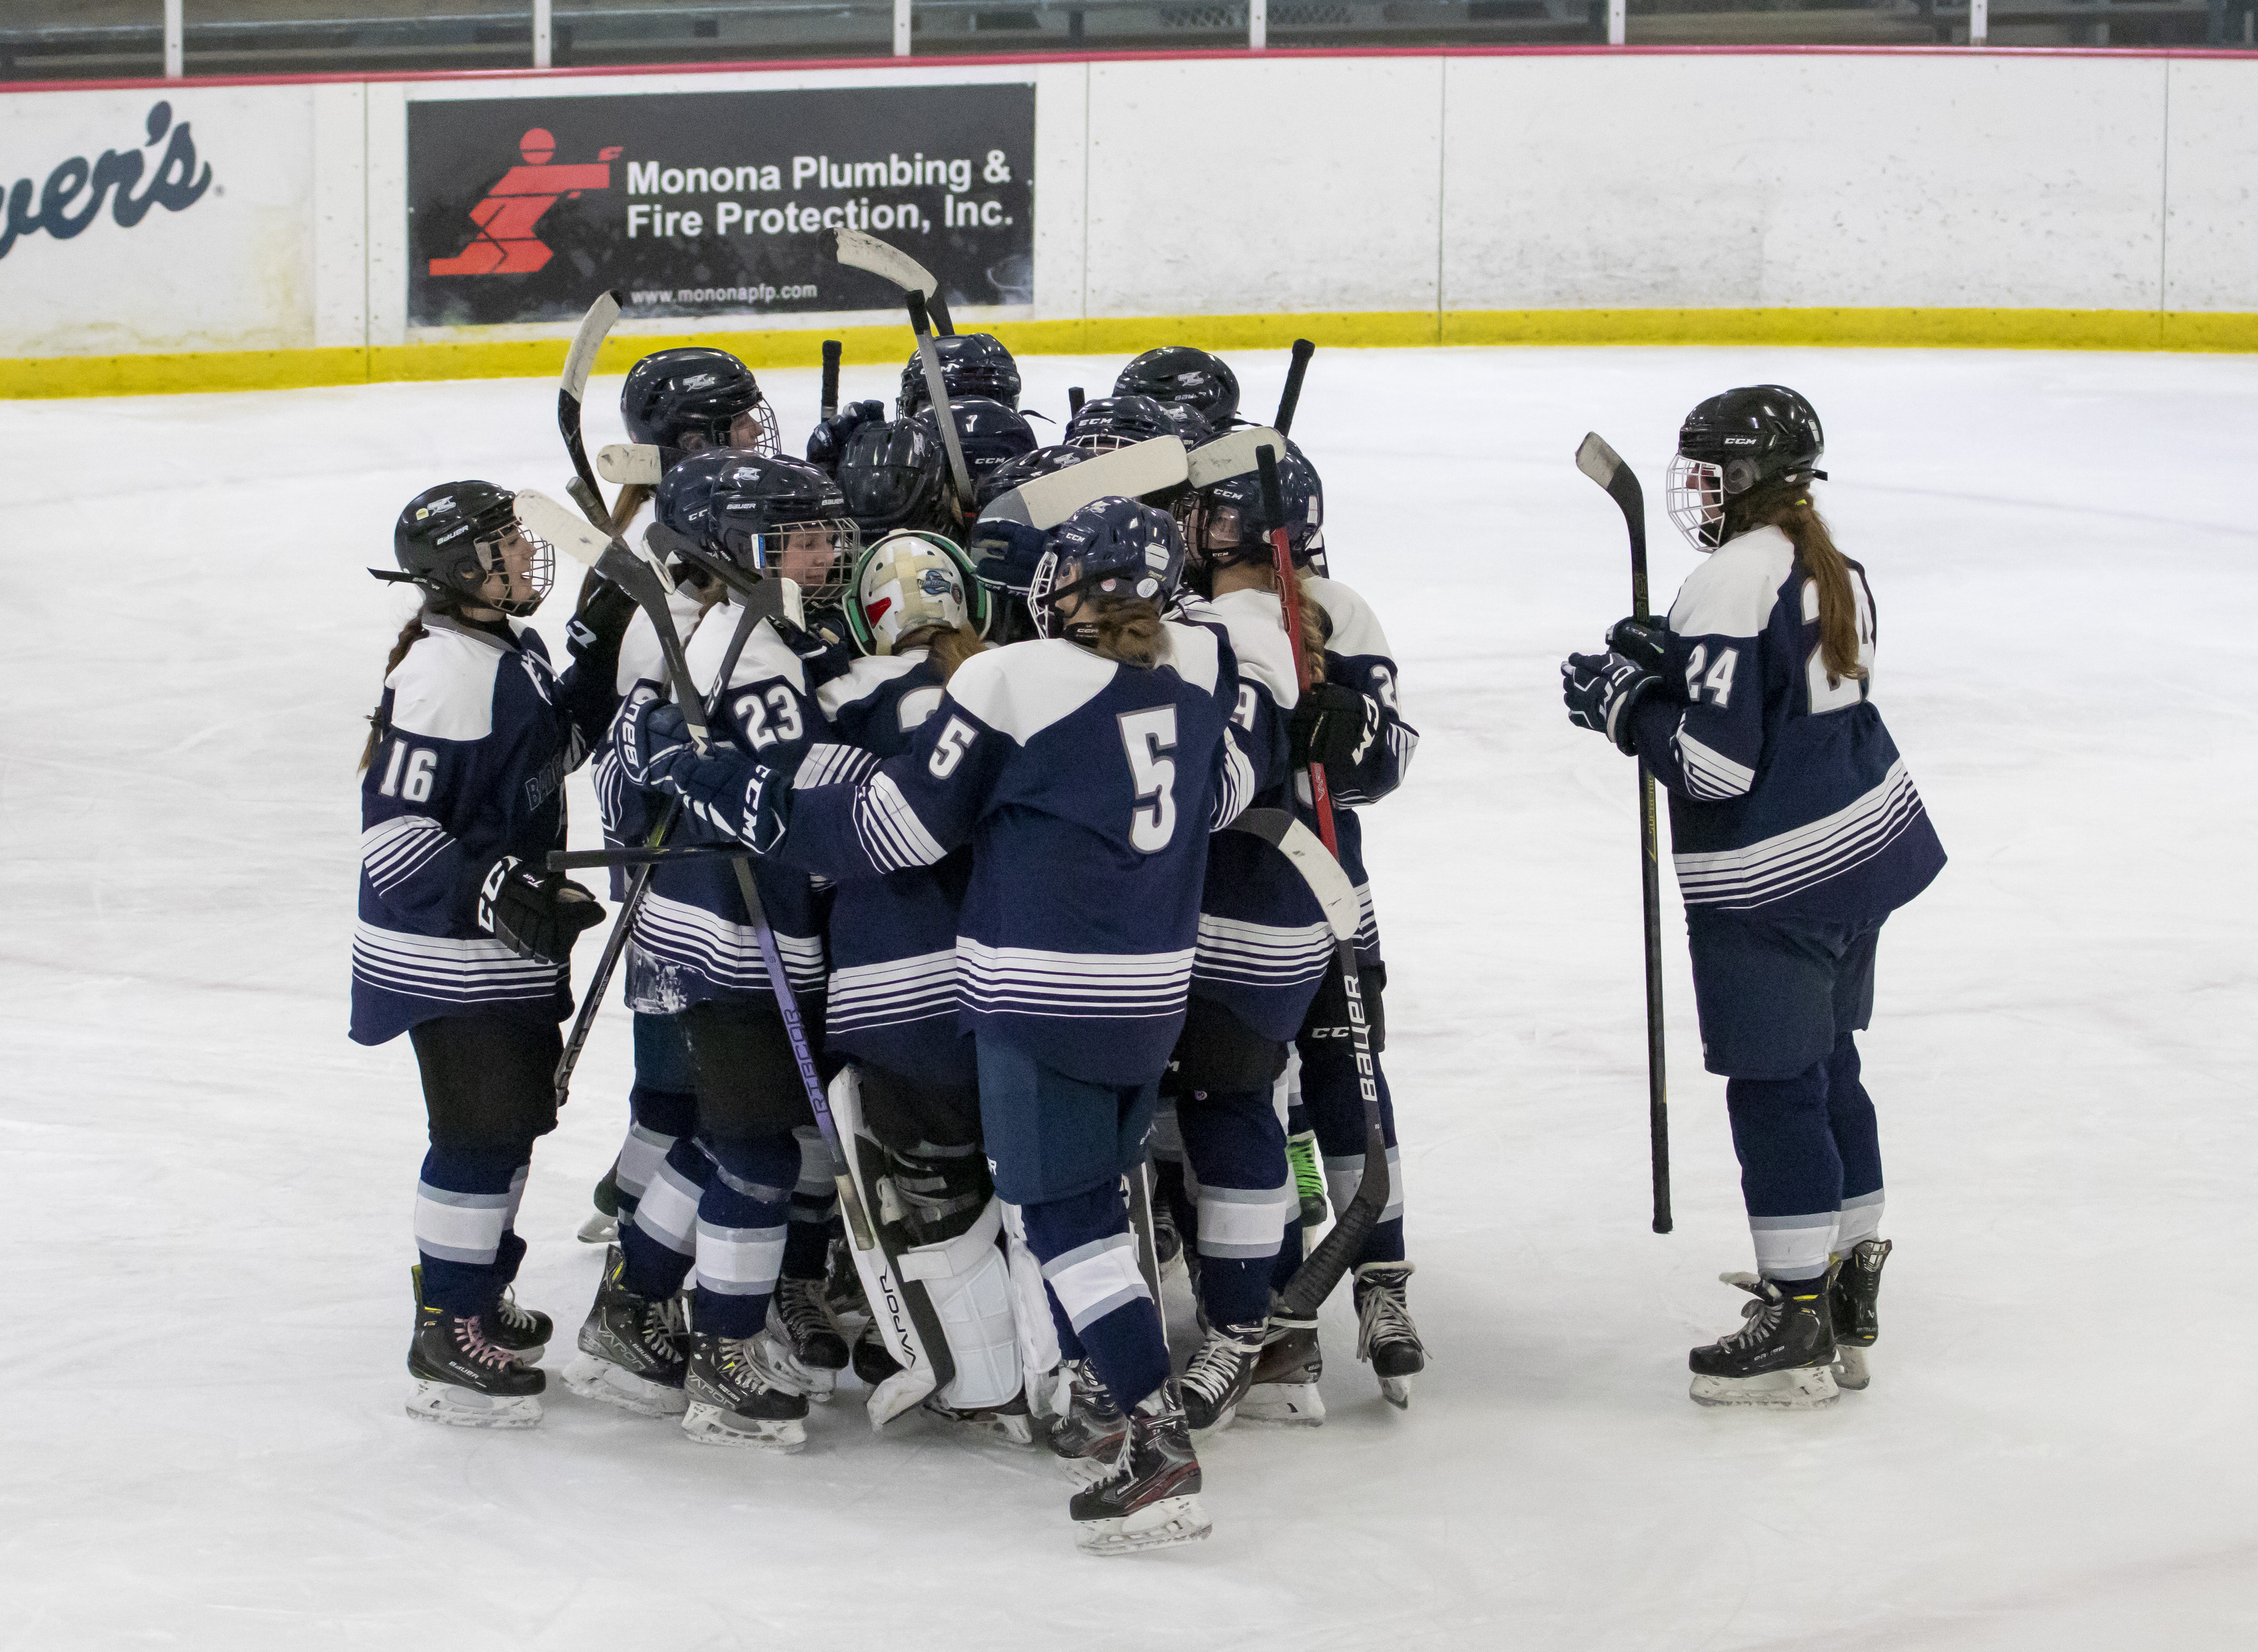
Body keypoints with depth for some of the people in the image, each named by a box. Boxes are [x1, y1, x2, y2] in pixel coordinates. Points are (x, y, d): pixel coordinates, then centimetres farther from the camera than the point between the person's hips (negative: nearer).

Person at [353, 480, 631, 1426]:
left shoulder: (513, 652, 8)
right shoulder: (444, 675, -23)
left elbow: (560, 745, 20)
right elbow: (392, 827, -25)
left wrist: (598, 648, 7)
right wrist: (498, 892, -33)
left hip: (511, 935, 10)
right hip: (446, 951, -10)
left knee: (521, 1109, 19)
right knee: (485, 1128, -8)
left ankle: (476, 1296, 35)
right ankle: (445, 1342, 0)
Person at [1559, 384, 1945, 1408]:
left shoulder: (1730, 587, -20)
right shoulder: (1832, 572, 9)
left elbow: (1716, 763, -24)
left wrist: (1623, 704, -10)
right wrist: (1670, 668, 10)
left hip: (1773, 883, -10)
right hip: (1862, 850, 10)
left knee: (1773, 1091, -3)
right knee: (1827, 1071, 19)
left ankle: (1800, 1326, 1)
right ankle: (1846, 1285, 29)